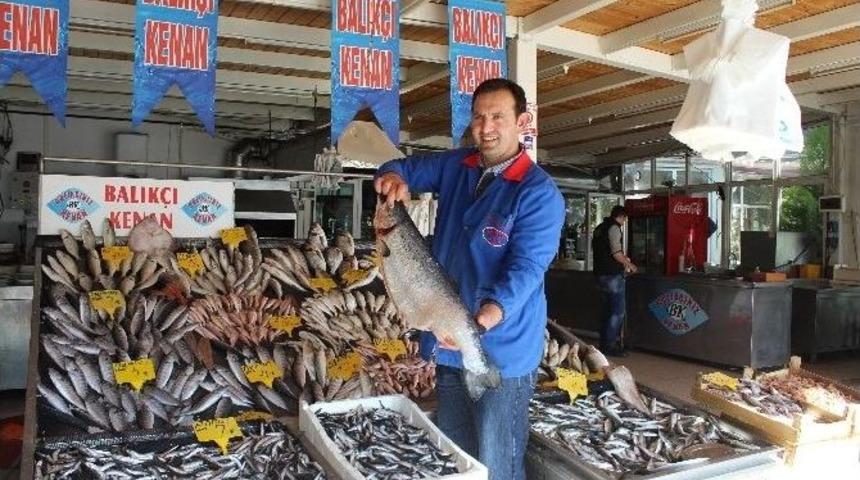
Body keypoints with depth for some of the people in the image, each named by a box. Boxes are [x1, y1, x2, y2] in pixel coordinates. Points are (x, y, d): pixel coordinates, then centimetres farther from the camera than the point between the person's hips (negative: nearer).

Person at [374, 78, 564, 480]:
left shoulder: (539, 193, -14)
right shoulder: (454, 166, 6)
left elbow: (526, 267, -23)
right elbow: (405, 167, 17)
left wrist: (486, 317, -40)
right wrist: (394, 177, -9)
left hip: (502, 353, -6)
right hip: (450, 345, 7)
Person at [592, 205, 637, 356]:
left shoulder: (600, 228, 16)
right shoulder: (614, 228, -12)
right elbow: (616, 253, -20)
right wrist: (629, 265, -3)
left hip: (601, 274, 10)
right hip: (613, 276, -10)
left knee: (608, 310, 17)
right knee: (618, 312, -4)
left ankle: (604, 344, 23)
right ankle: (609, 345, -2)